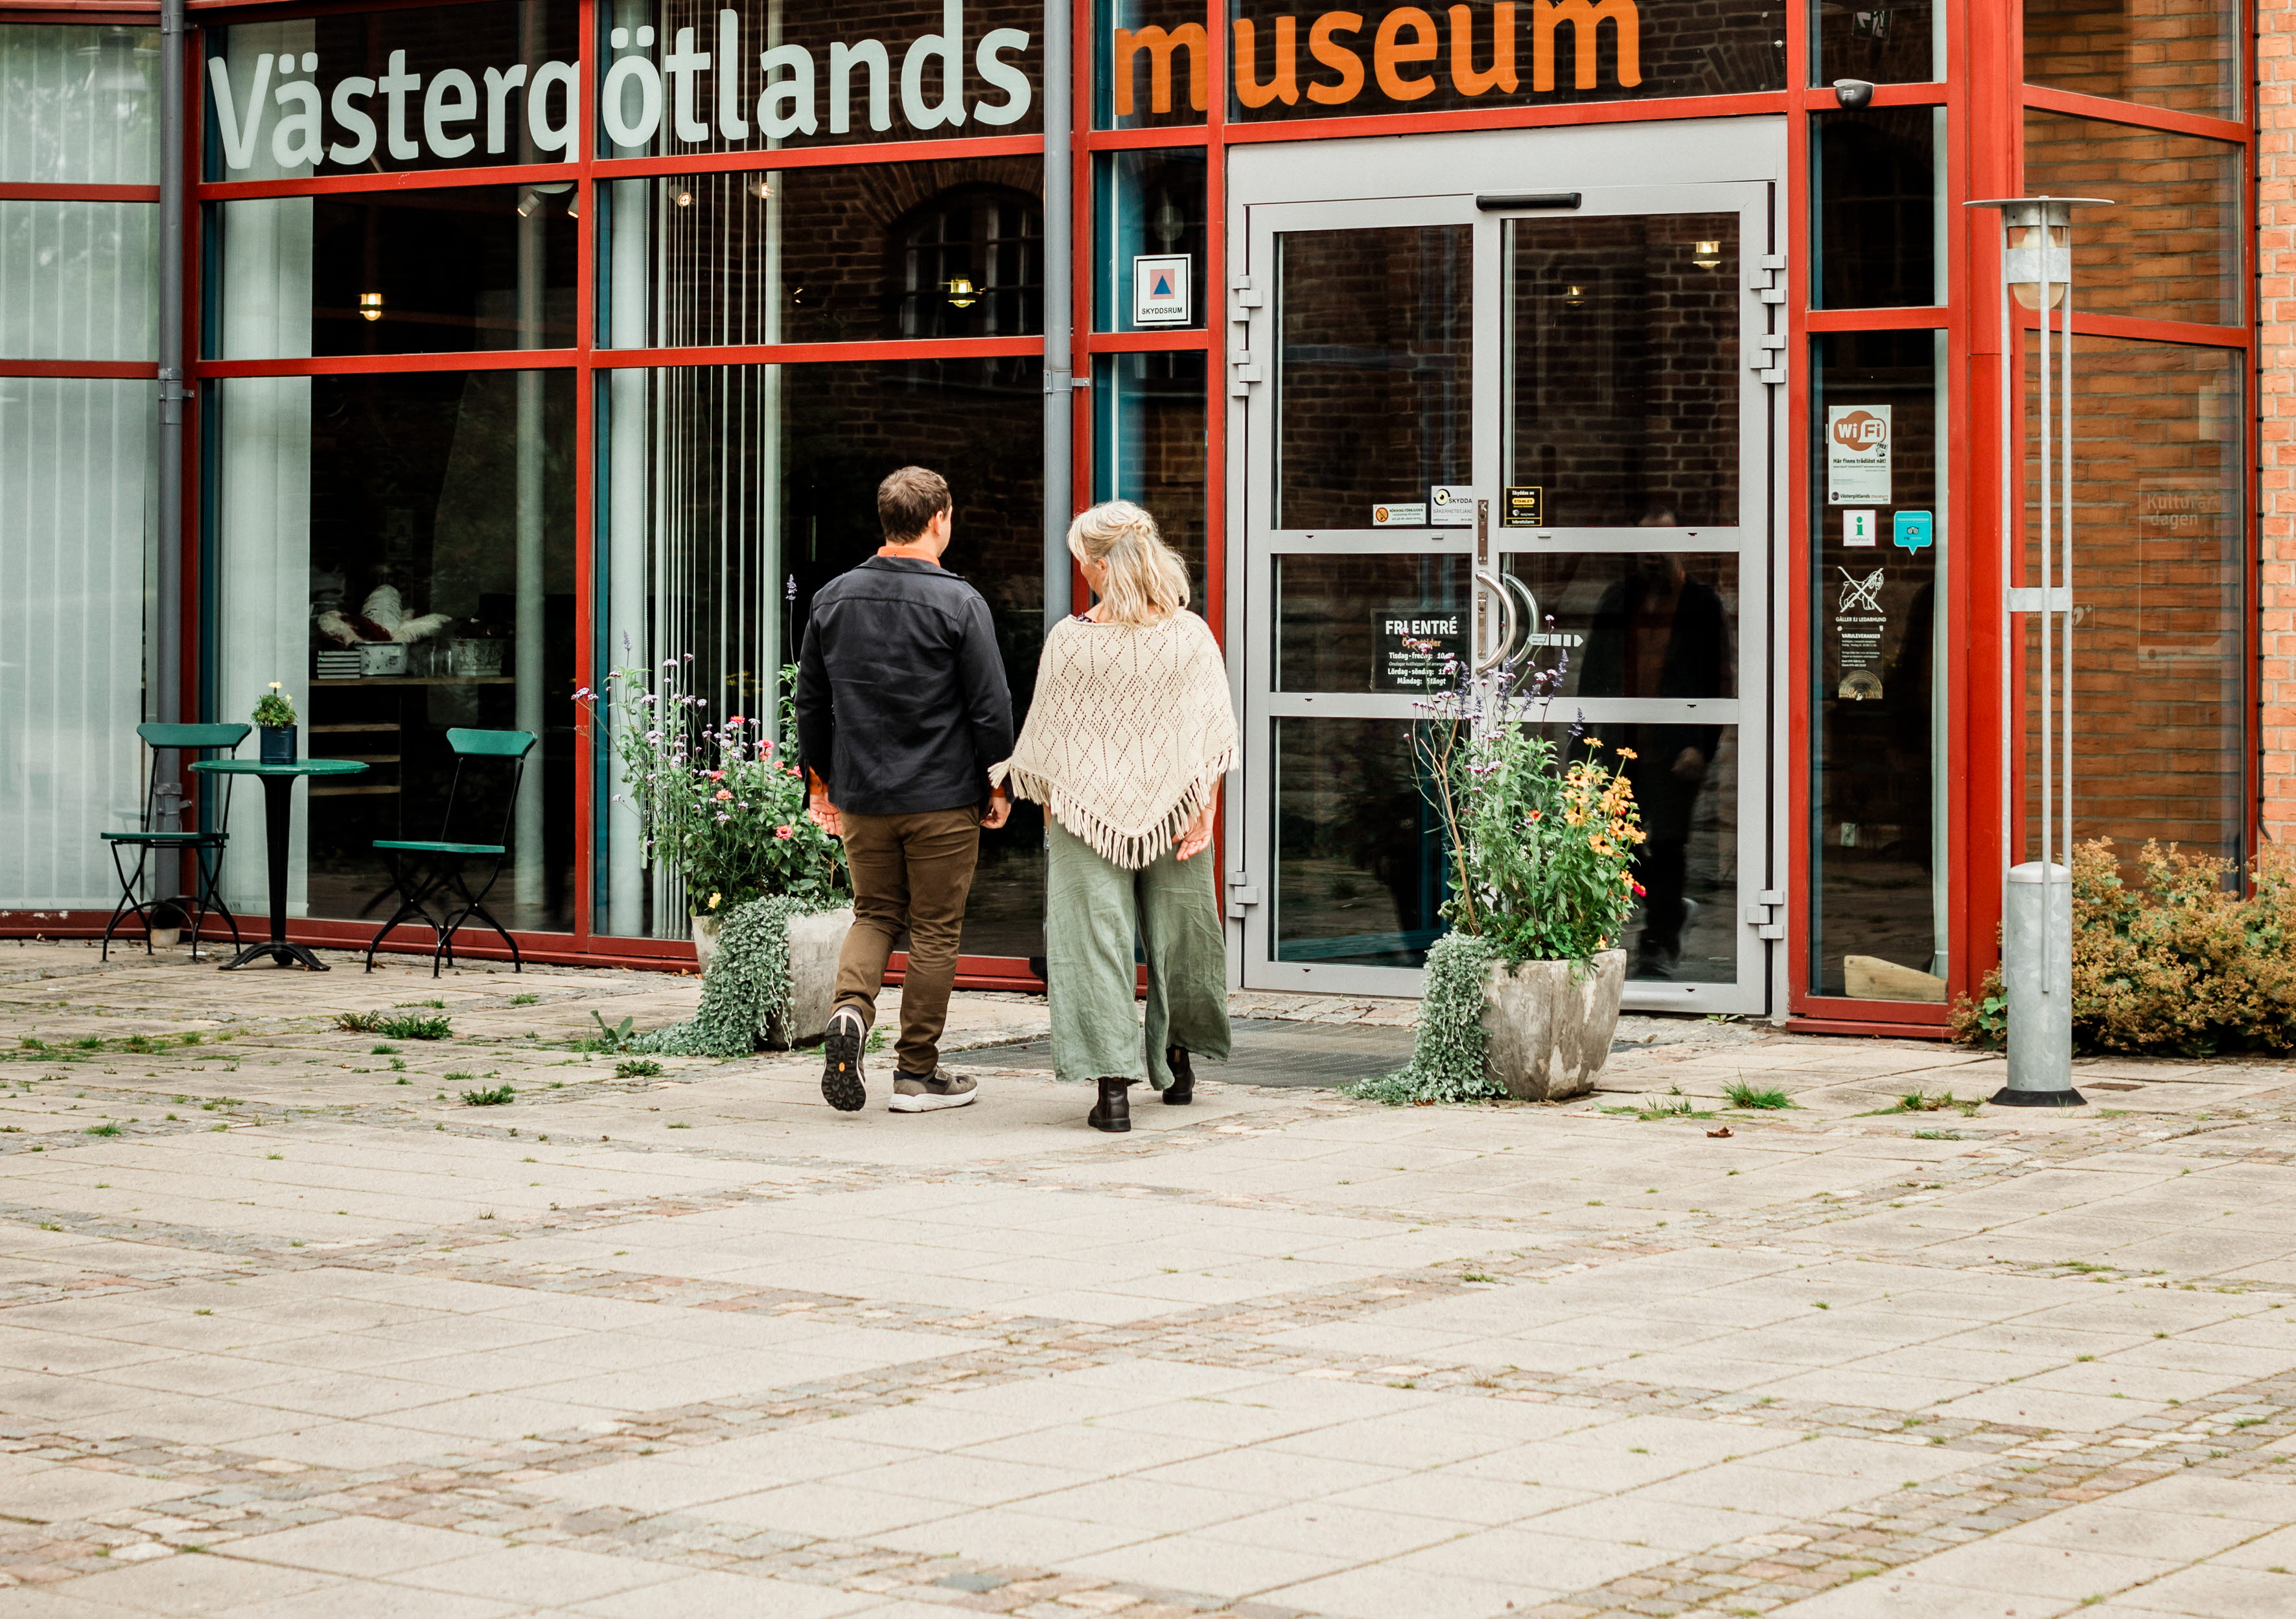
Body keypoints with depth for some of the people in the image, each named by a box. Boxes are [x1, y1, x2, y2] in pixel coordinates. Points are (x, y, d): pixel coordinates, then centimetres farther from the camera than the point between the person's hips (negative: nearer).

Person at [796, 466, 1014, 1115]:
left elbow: (811, 702, 11)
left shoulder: (833, 598, 4)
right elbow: (990, 708, -10)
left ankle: (850, 1009, -10)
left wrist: (820, 783, 20)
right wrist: (998, 787, 2)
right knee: (935, 930, 6)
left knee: (875, 913, 17)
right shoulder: (958, 603, -11)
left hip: (861, 795, 4)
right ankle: (917, 1073, 10)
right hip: (943, 797, -4)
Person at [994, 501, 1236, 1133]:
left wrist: (1051, 808, 12)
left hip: (1088, 807, -2)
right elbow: (1212, 731, -5)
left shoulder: (1070, 639, -7)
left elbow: (1048, 735, 0)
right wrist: (1204, 810, -3)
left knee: (1096, 941, 0)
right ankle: (1177, 1061, 34)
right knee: (1177, 936, 18)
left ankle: (1113, 1086, -7)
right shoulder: (1190, 635, -3)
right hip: (1171, 810, 2)